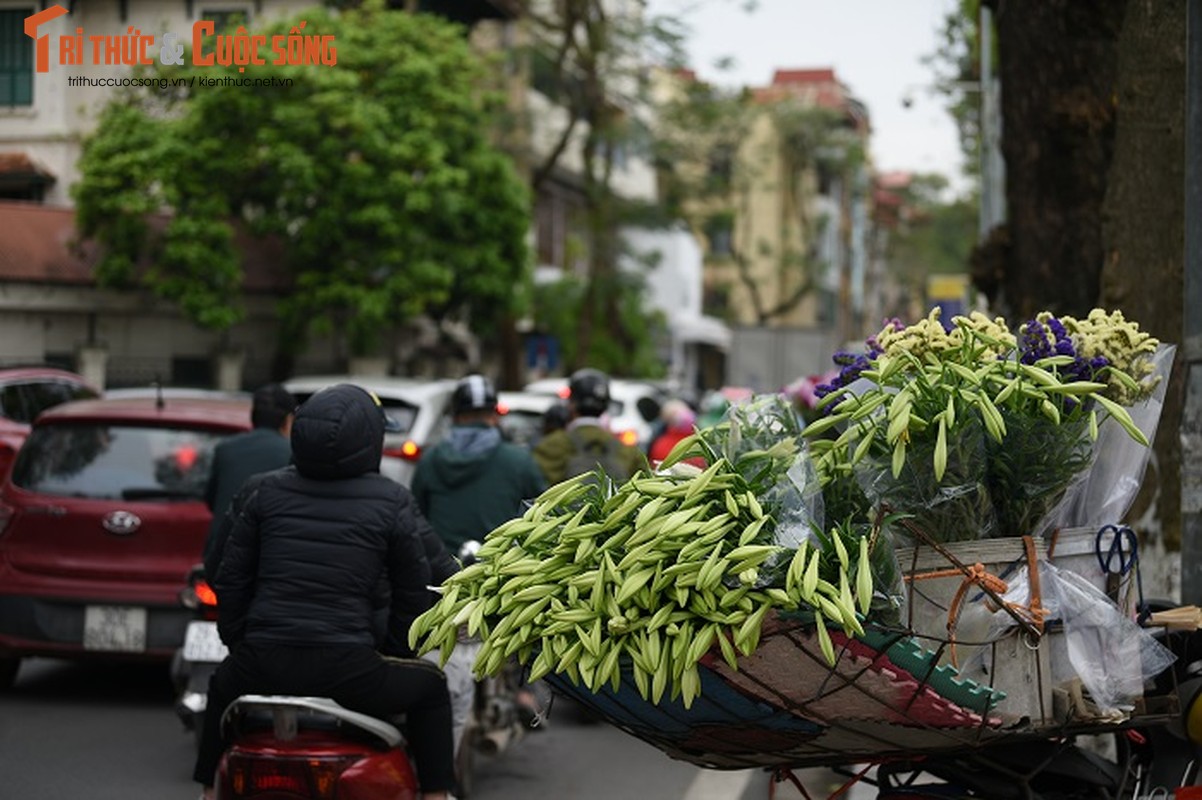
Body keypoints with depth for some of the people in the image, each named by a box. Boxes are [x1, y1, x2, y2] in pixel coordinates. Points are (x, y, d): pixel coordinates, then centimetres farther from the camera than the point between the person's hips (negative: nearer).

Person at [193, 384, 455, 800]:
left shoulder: (262, 492, 7)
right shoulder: (393, 503, 0)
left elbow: (229, 580, 11)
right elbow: (412, 595, 6)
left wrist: (237, 642, 25)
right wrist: (395, 652, 22)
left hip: (262, 669, 3)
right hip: (349, 672, -2)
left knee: (222, 687, 38)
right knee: (429, 686, 26)